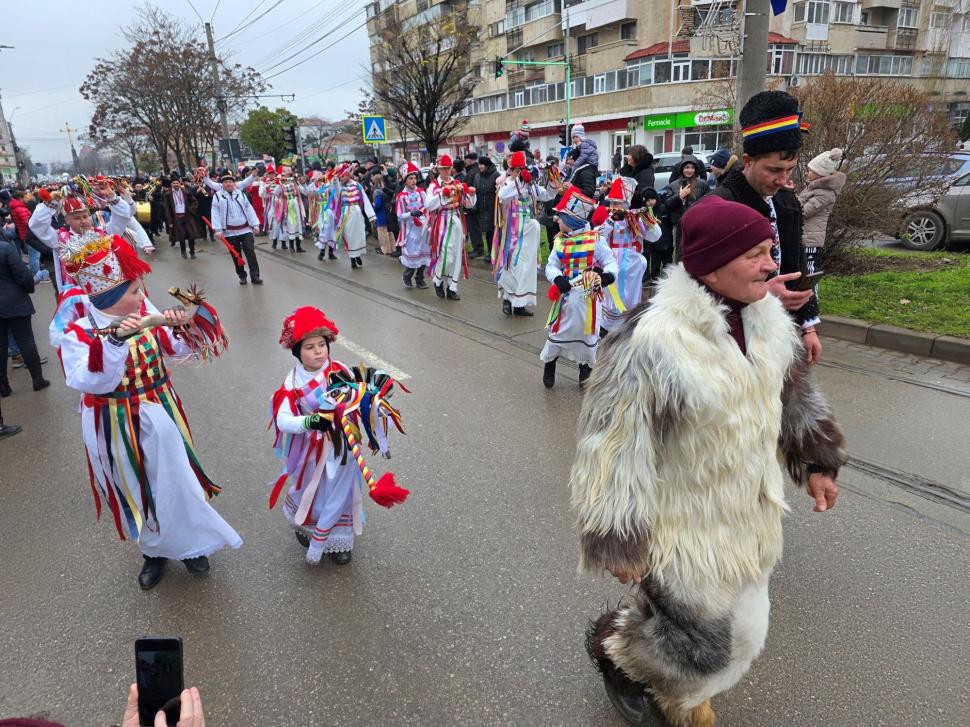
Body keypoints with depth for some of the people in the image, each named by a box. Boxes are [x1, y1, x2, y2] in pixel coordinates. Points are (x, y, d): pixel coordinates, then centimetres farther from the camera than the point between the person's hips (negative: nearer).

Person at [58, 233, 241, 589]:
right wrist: (115, 340, -43)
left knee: (175, 480, 13)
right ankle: (154, 550, 41)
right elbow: (91, 381, -31)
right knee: (134, 489, 17)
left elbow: (180, 352, -1)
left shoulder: (146, 313, -8)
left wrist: (181, 327, -21)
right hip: (117, 427, -2)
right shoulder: (78, 334, -18)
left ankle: (188, 544, 37)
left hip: (159, 415, 2)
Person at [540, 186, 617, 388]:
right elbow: (551, 265, 1)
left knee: (588, 332, 12)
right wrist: (558, 279, -20)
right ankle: (548, 367, 30)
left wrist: (606, 276, -28)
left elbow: (610, 262, -6)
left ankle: (586, 370, 32)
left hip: (588, 296, -2)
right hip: (565, 294, 3)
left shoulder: (595, 239, -9)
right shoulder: (559, 240, 3)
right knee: (557, 331, 9)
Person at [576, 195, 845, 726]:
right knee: (699, 643, 8)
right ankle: (613, 648, 41)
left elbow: (792, 393, 13)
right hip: (684, 523, -8)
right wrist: (617, 540, -20)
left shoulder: (764, 315, -5)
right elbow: (612, 445, -24)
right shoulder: (653, 339, -30)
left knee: (741, 627, 24)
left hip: (751, 513, 8)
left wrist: (817, 462, 17)